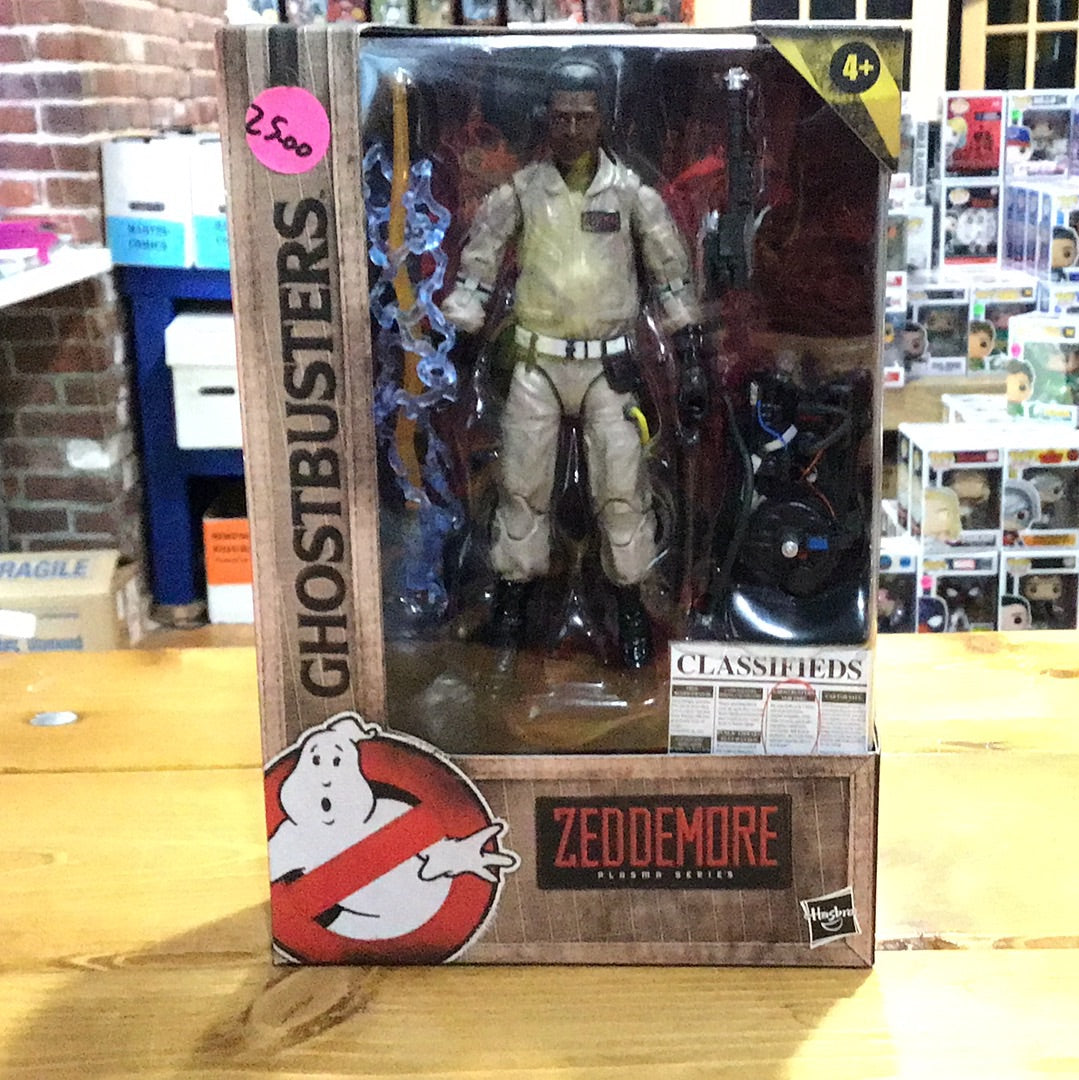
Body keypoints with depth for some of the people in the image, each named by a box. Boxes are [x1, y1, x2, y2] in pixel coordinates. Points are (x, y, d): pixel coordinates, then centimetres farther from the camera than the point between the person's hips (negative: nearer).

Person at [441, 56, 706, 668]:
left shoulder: (632, 193, 0)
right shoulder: (520, 193, 0)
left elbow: (673, 278, 3)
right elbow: (477, 271, 2)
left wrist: (693, 364, -2)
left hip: (609, 364, 0)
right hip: (538, 363, 1)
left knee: (623, 487, -3)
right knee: (522, 483, 4)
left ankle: (632, 605, 12)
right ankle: (514, 594, 20)